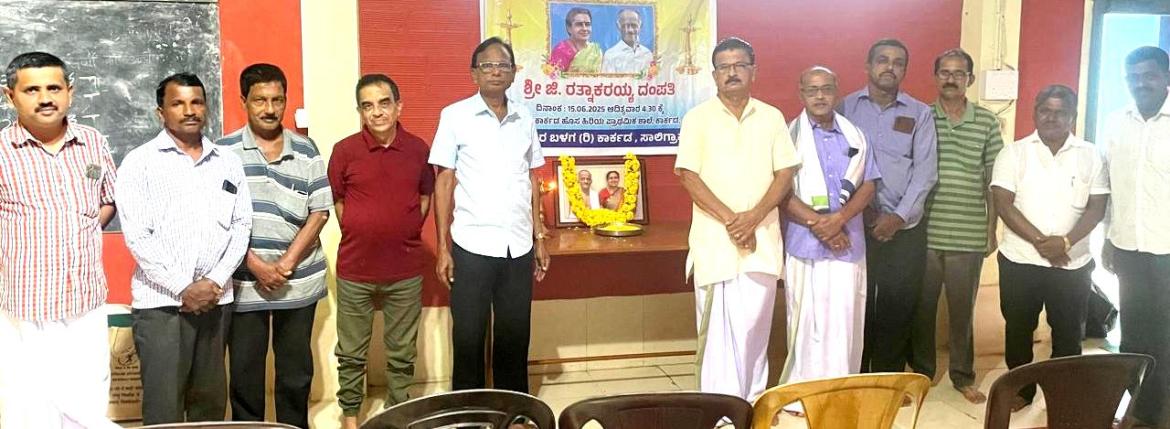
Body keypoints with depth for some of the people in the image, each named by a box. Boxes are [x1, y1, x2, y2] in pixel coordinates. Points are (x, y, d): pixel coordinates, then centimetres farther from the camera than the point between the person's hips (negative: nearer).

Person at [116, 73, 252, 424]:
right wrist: (183, 288, -12)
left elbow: (241, 226, 7)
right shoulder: (140, 162, -1)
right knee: (164, 405, -1)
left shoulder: (228, 162, 10)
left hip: (217, 299, 3)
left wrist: (216, 281, -6)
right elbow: (137, 237, -8)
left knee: (210, 398, 10)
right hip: (161, 302, -3)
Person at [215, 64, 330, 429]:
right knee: (244, 372, 8)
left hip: (299, 281, 1)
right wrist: (255, 265, -13)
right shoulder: (224, 151, -2)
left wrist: (287, 262, -10)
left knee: (296, 370, 11)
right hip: (244, 282, -1)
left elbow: (319, 212, 0)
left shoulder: (305, 150, 3)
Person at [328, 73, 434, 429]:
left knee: (402, 352, 12)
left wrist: (408, 232, 5)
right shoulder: (345, 150, -7)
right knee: (351, 352, 11)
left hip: (406, 269, 1)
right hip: (355, 269, -1)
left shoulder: (418, 149, -2)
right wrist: (357, 234, 3)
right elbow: (335, 199, 6)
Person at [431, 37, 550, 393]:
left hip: (518, 247, 3)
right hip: (472, 246, -3)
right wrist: (442, 248, -5)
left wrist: (539, 238, 11)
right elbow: (444, 182, -1)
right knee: (468, 339, 5)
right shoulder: (455, 116, -1)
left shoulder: (525, 118, 9)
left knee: (515, 338, 11)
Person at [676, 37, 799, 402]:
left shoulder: (772, 117, 8)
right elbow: (688, 176, -5)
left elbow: (785, 174, 3)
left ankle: (753, 399, 20)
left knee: (755, 324, 6)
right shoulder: (697, 118, 2)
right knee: (717, 328, -1)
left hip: (762, 239, 2)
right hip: (714, 240, -2)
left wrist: (753, 218, -11)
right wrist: (729, 219, -13)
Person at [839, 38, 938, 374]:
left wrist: (899, 217, -10)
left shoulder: (920, 113, 5)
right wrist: (863, 210, -10)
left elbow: (926, 171, 0)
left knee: (898, 309, 6)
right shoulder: (846, 108, 4)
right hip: (855, 225, -1)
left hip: (905, 229, 1)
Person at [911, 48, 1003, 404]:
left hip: (969, 236, 0)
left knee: (963, 308, 10)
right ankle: (921, 373, 25)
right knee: (922, 307, 10)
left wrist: (992, 229, 6)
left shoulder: (987, 123, 3)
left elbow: (992, 181, 7)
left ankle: (963, 376, 25)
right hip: (924, 233, 0)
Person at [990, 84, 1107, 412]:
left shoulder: (1090, 155, 2)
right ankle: (1021, 389, 26)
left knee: (1068, 332, 10)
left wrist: (1065, 241, -17)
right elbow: (1003, 204, -9)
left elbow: (1097, 207, -2)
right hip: (1020, 261, -1)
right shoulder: (1014, 152, -1)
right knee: (1018, 329, 9)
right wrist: (1040, 241, -17)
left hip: (1073, 263, 1)